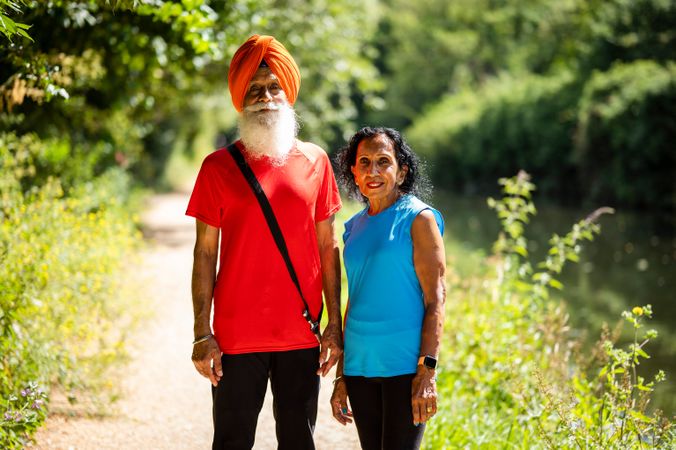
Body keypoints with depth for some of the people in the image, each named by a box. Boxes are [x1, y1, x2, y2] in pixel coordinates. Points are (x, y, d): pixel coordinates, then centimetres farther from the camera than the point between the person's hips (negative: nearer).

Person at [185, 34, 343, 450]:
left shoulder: (315, 161, 6)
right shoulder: (219, 166, 1)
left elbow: (328, 248, 8)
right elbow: (205, 253, 0)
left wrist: (335, 324, 4)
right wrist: (202, 333, -5)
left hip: (302, 336, 2)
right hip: (238, 338, -2)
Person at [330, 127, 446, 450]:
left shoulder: (418, 218, -4)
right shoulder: (355, 226, 13)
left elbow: (435, 299, -8)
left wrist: (428, 371, -16)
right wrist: (341, 375, 17)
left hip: (404, 365, -6)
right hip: (360, 365, 6)